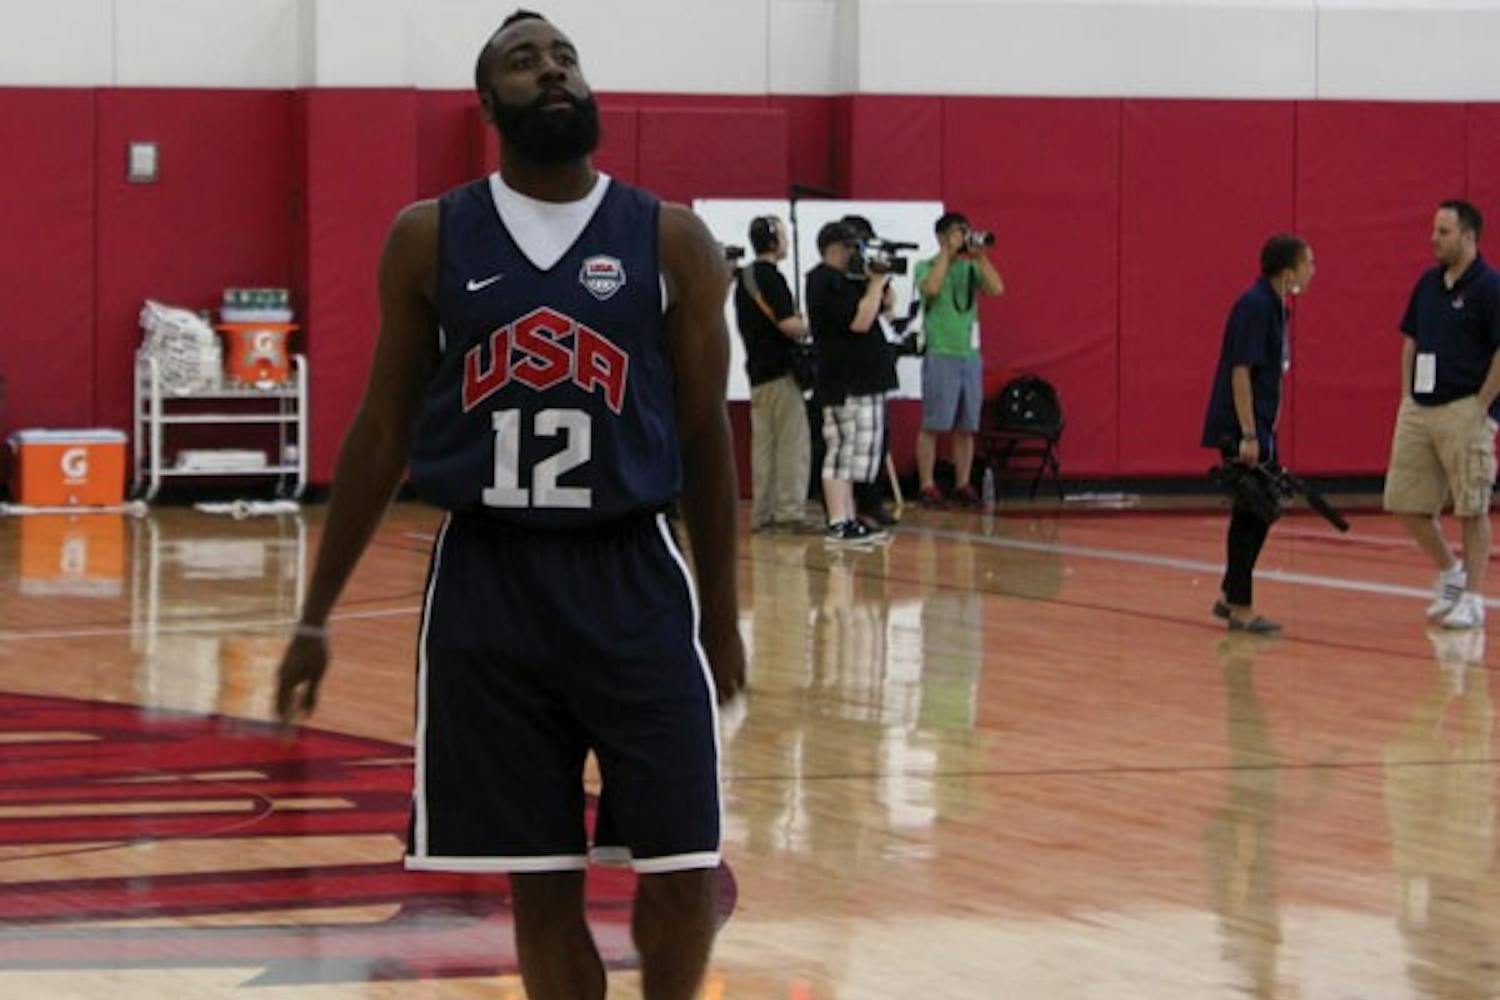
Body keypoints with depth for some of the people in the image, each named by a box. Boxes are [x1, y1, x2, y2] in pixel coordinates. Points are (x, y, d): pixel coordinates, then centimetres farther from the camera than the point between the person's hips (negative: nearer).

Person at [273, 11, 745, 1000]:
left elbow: (704, 434, 7)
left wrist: (722, 615, 8)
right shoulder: (429, 239, 3)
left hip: (631, 576, 0)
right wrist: (318, 612, 8)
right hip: (486, 580, 0)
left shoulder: (672, 242, 2)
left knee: (683, 869, -4)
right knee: (541, 881, 3)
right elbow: (384, 429, 9)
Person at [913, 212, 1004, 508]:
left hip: (970, 354, 4)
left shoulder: (970, 268, 12)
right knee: (933, 425, -5)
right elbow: (931, 288, -19)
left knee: (966, 427, 6)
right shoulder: (926, 267, 2)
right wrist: (948, 253, -12)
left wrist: (980, 257, -9)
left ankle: (963, 484, 12)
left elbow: (997, 288, -2)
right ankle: (927, 486, -3)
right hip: (940, 353, -4)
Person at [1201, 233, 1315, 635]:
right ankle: (1240, 608, 1)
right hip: (1241, 426, -10)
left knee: (1258, 511, 14)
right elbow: (1240, 371, -21)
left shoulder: (1272, 305, 13)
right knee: (1251, 514, -5)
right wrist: (1248, 435, -23)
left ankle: (1230, 597, 24)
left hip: (1257, 425, 10)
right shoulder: (1255, 306, -17)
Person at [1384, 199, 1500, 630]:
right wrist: (1407, 396, 11)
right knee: (1405, 502, 7)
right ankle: (1450, 573, 25)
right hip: (1419, 411, 8)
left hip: (1464, 412, -7)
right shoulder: (1428, 284, 11)